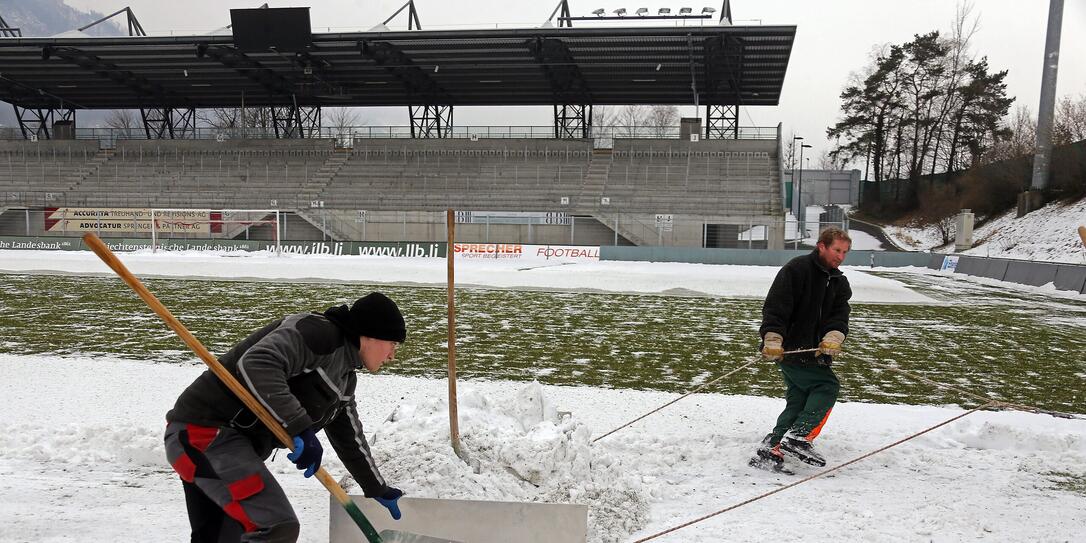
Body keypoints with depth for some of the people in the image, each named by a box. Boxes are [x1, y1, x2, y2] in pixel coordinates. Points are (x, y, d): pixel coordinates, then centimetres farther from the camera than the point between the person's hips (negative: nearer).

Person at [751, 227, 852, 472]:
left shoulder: (839, 282, 14)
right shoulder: (796, 269, -11)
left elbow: (840, 314, 2)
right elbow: (775, 306, -17)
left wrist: (834, 336, -18)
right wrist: (772, 339, -27)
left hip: (814, 352, 8)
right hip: (790, 349, -8)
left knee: (798, 401, 6)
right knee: (828, 387, -10)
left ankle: (770, 450, 7)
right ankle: (798, 437, -12)